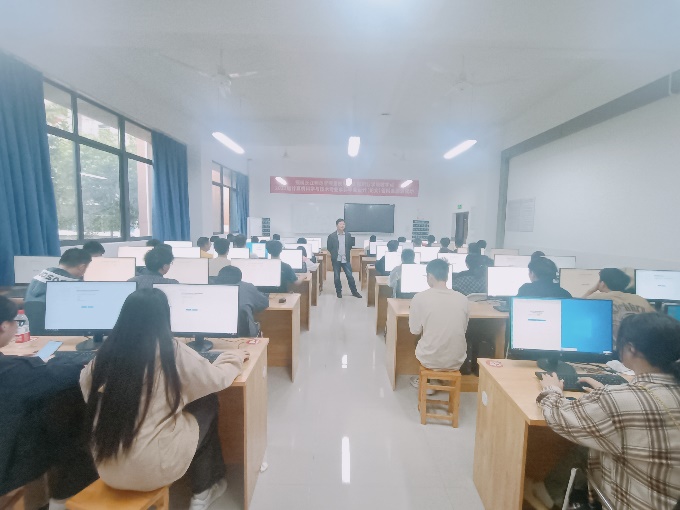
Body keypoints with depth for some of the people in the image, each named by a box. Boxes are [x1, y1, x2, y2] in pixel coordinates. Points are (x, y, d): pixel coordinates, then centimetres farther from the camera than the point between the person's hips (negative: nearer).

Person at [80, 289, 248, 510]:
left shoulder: (107, 352, -6)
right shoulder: (171, 351, -18)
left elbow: (85, 384, 15)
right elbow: (217, 380, -5)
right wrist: (234, 357, 14)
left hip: (107, 468, 5)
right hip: (151, 469, -5)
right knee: (207, 405, 15)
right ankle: (203, 490, 29)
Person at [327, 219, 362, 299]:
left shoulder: (348, 235, 3)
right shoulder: (332, 236, -3)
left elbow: (350, 246, 12)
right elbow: (329, 247, 3)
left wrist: (349, 255, 8)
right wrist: (334, 254, 2)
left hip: (346, 259, 1)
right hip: (336, 260, -1)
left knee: (350, 276, 2)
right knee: (336, 277, 7)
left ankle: (354, 291, 15)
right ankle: (338, 291, 22)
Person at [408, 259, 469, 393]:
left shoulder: (420, 297, -15)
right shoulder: (462, 299, -6)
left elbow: (415, 330, -6)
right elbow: (464, 329, 8)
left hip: (430, 360, -2)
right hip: (456, 361, 2)